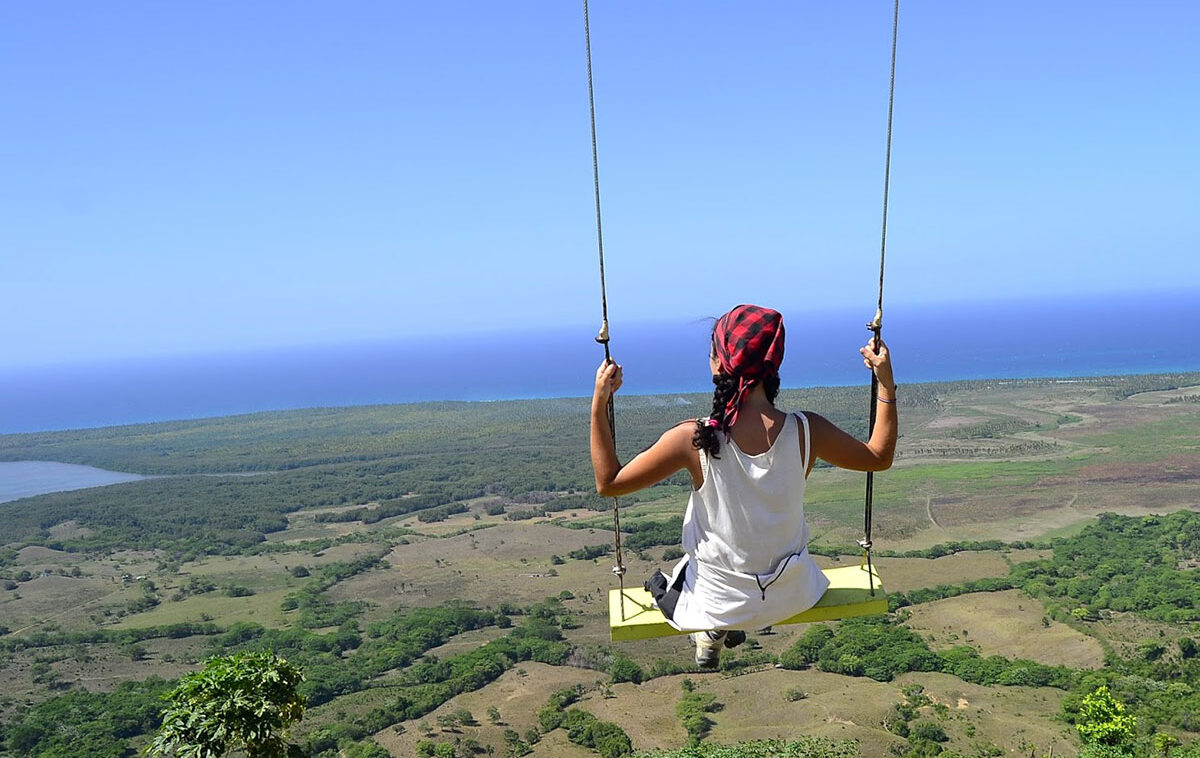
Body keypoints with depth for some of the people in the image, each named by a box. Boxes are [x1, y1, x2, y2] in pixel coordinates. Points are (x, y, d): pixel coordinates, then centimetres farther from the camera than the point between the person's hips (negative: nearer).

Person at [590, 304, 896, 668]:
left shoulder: (692, 439, -27)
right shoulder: (807, 431, -20)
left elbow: (608, 482, -15)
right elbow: (880, 457, -1)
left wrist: (599, 403, -16)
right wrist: (887, 384, 1)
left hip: (717, 603, -2)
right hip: (791, 597, 2)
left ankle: (710, 636, 23)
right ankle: (736, 628, 38)